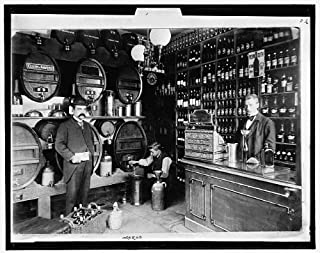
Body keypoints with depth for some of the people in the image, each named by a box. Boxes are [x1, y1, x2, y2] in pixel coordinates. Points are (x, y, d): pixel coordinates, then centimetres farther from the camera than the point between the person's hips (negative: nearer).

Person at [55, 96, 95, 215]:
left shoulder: (87, 126, 17)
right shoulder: (65, 125, -3)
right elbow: (59, 145, -10)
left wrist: (91, 153, 9)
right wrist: (71, 157, -18)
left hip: (87, 165, 6)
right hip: (73, 165, -5)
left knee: (84, 193, 13)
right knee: (72, 195, -2)